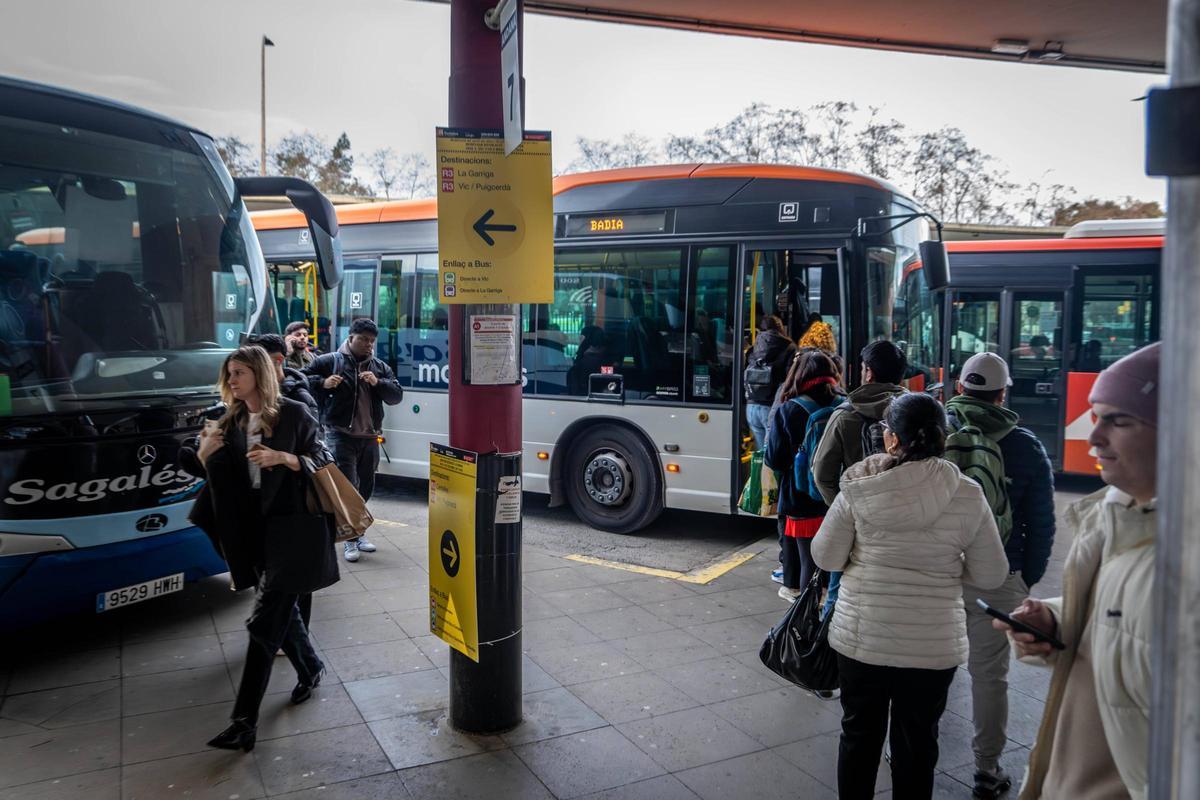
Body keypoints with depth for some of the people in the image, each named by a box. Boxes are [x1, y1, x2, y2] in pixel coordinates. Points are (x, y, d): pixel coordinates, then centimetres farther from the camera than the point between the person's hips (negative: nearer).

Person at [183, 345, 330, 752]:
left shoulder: (293, 414, -6)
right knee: (281, 608, 18)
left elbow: (322, 460, -4)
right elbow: (220, 479, 10)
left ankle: (244, 720, -4)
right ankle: (309, 668, 42)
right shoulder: (231, 423, 9)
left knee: (264, 622, -7)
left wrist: (284, 458, -19)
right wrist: (204, 455, -10)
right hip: (253, 529, 6)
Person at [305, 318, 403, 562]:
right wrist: (323, 383, -16)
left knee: (366, 486, 14)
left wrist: (378, 383, -14)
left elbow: (396, 395, 3)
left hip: (369, 437, 5)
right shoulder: (330, 361, 0)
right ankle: (351, 539, -3)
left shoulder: (380, 368, 11)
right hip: (341, 435, -5)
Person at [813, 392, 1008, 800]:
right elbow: (991, 575, -3)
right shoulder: (967, 497, -10)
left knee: (860, 735, 18)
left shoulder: (859, 489, -12)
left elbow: (825, 557, -6)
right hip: (932, 644, 0)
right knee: (917, 743, 17)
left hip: (860, 636, 0)